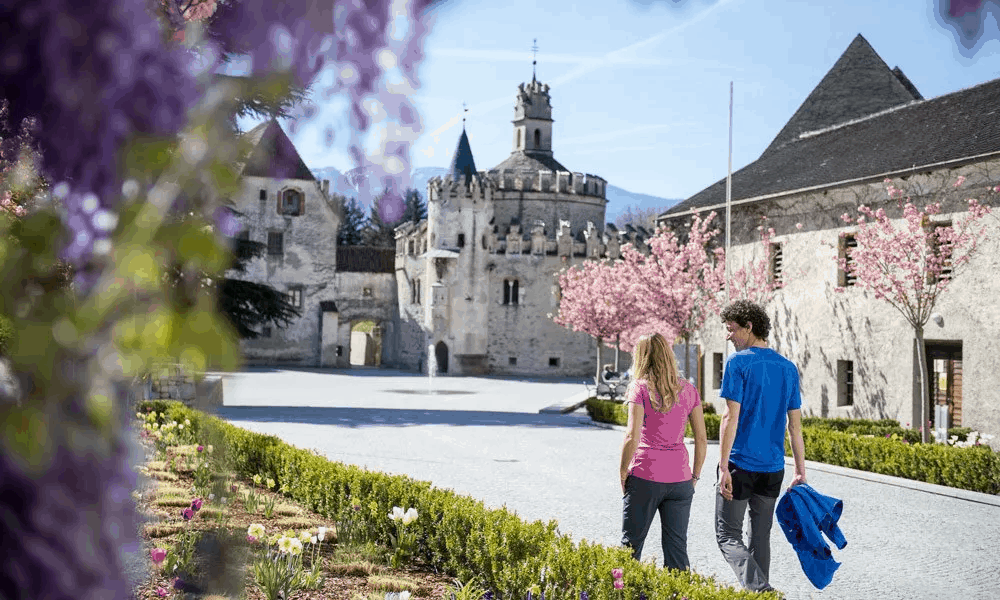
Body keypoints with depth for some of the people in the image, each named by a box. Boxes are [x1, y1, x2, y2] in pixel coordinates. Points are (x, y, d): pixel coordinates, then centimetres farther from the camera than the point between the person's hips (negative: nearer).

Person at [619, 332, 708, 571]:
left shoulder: (640, 388, -7)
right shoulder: (688, 390, 5)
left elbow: (632, 437, -14)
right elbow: (702, 439, 5)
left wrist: (623, 474, -3)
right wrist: (695, 476, 15)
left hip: (645, 477, -3)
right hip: (679, 479, 4)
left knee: (631, 543, 10)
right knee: (676, 547, 10)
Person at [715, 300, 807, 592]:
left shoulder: (738, 362, -9)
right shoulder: (788, 367, 10)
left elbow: (730, 417, -14)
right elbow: (795, 424, 10)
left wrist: (724, 467, -14)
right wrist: (800, 471, 14)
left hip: (741, 464, -6)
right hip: (773, 467, 6)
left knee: (728, 535, 0)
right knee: (761, 536, 15)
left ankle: (759, 588, -19)